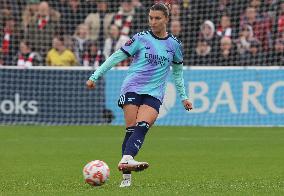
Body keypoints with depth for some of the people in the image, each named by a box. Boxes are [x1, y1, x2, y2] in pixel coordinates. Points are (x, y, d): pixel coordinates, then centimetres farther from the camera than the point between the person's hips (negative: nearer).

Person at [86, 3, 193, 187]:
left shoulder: (174, 45, 9)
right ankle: (126, 177, -13)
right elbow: (117, 57, 6)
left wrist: (183, 97, 25)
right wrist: (95, 76, 3)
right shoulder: (141, 39, 3)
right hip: (132, 88, -1)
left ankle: (126, 160, -42)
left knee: (142, 126, -23)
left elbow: (178, 72, 24)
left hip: (154, 94, 1)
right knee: (131, 128, -12)